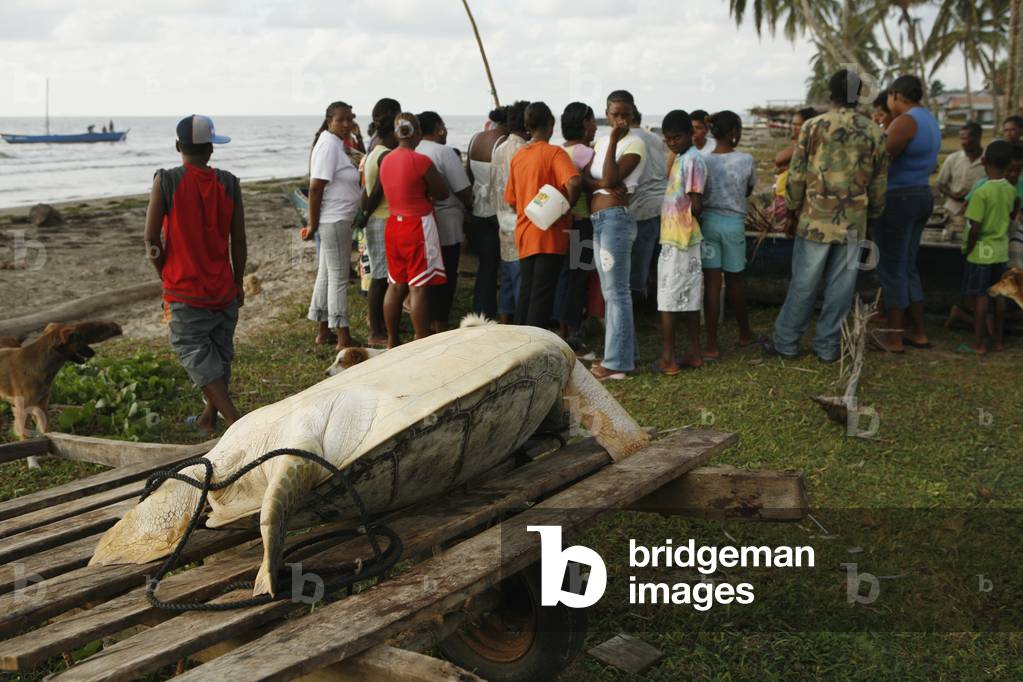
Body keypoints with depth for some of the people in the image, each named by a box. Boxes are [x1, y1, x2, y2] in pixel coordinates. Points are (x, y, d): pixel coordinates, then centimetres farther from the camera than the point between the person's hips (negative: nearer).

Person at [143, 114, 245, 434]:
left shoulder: (165, 181, -10)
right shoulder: (229, 183, -2)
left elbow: (151, 238, -10)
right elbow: (238, 241, 1)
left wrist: (166, 275, 6)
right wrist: (238, 283, 13)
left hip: (185, 291, -4)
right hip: (223, 288, 4)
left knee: (195, 354, -1)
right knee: (220, 353, 17)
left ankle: (236, 421, -13)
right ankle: (209, 418, 30)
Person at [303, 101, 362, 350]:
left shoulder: (336, 144, 14)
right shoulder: (329, 145, -15)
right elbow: (315, 189, -19)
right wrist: (313, 225, -17)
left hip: (337, 220, 10)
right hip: (334, 220, -10)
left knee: (327, 275, 14)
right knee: (338, 278, -6)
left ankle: (324, 332, 23)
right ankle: (343, 338, -1)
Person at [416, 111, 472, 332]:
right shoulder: (445, 152, -14)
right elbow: (463, 189, -15)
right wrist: (470, 206, 4)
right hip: (446, 224, -6)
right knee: (446, 278, 3)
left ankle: (427, 323, 22)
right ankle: (440, 324, 7)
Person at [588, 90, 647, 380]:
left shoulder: (635, 143, -6)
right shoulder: (602, 141, 16)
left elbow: (611, 178, -18)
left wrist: (614, 139, -18)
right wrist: (605, 185, -13)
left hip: (616, 219, -8)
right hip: (598, 221, 8)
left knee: (616, 292, -6)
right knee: (610, 292, 14)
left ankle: (618, 362, -2)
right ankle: (623, 351, 24)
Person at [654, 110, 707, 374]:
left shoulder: (692, 160, -14)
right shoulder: (681, 158, 15)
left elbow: (695, 205, -17)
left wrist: (690, 220, -1)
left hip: (678, 240, -9)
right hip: (677, 237, 9)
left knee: (668, 300, -5)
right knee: (688, 297, 12)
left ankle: (668, 359, -1)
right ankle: (694, 353, 18)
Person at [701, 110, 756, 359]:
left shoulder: (702, 161, -7)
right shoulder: (746, 160, -7)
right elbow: (748, 191, 9)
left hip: (708, 221, 0)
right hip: (734, 222, 0)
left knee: (711, 282, 0)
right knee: (734, 279, 18)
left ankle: (712, 345, -2)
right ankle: (744, 333, 35)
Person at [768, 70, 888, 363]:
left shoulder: (814, 126, -5)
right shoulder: (874, 133, 3)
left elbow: (797, 174, -3)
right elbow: (879, 184, 8)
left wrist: (792, 211, 8)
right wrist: (872, 217, 19)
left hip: (816, 220, -2)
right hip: (854, 223, 2)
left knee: (803, 284, 6)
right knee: (841, 287, 8)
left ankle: (786, 342, 14)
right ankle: (828, 347, 15)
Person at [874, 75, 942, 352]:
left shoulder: (905, 122, -16)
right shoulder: (929, 120, 15)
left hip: (898, 199, -9)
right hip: (922, 195, 9)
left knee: (891, 268, -1)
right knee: (907, 267, 16)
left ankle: (894, 337, 4)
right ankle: (919, 332, 21)